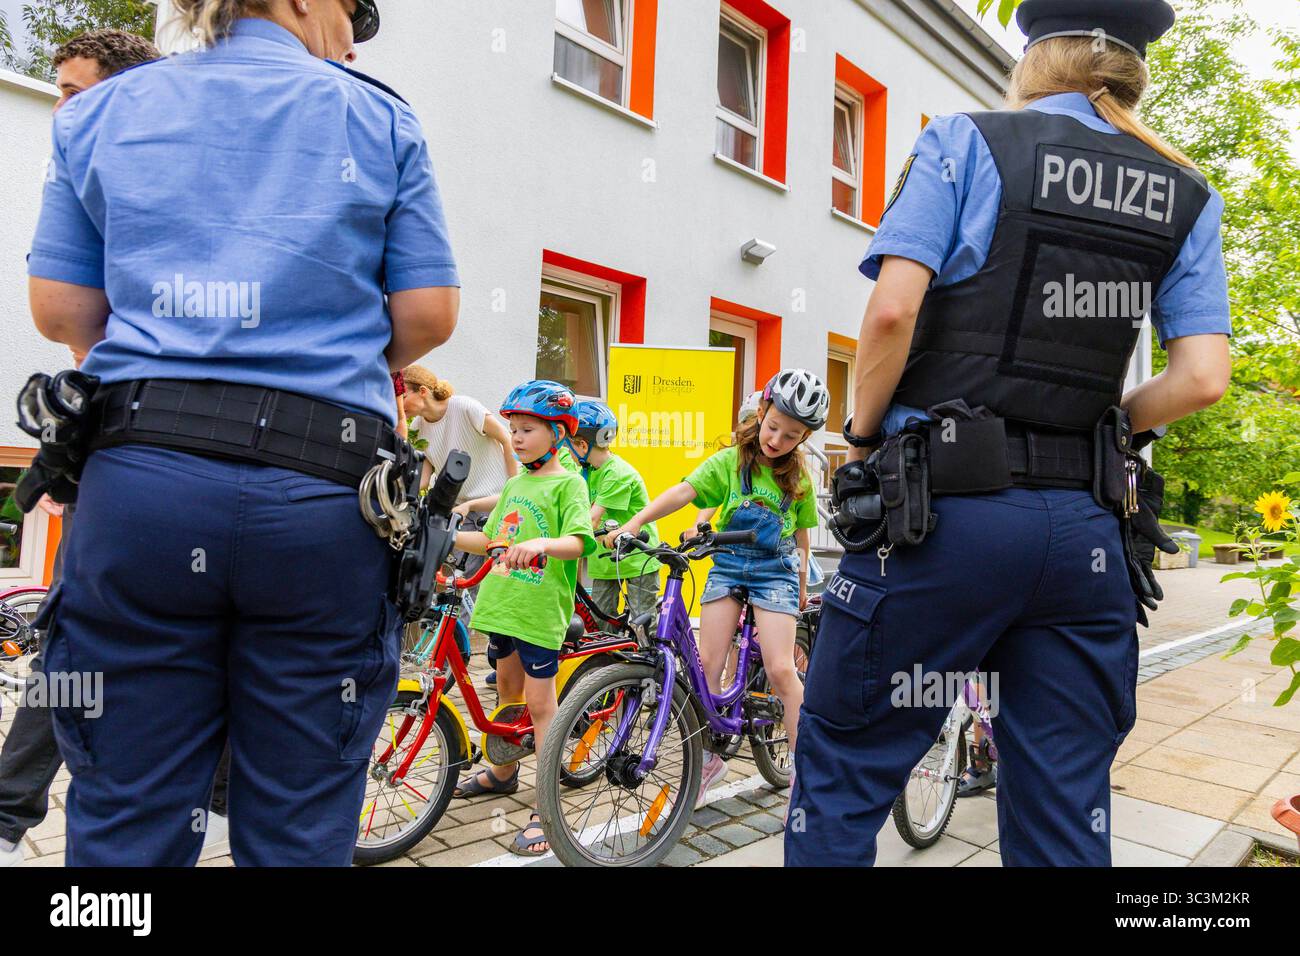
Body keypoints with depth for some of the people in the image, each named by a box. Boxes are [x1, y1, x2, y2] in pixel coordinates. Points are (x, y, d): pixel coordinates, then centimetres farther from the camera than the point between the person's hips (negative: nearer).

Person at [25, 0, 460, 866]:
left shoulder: (100, 110, 15)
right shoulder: (377, 117, 9)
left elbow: (60, 309, 10)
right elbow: (429, 314, 3)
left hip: (141, 479, 3)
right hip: (319, 496, -2)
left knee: (125, 824, 13)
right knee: (301, 832, 10)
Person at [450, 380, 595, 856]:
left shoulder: (568, 483, -8)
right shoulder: (514, 484, 15)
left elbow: (577, 541, -22)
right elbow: (490, 540, 18)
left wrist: (541, 544, -41)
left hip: (541, 609, -7)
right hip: (502, 603, 7)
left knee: (540, 703, -1)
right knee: (508, 689, 21)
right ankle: (504, 772, 41)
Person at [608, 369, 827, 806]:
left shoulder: (799, 479, 4)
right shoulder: (730, 461, -2)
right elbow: (683, 492, -16)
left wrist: (801, 586, 18)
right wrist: (634, 522, -28)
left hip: (775, 570, 0)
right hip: (728, 564, 1)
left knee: (780, 669, -10)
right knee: (707, 663, -5)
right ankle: (708, 756, 13)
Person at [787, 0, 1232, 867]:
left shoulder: (967, 142, 2)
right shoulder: (1187, 199, 13)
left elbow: (892, 310, -12)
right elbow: (1203, 379, 3)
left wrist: (863, 433, 3)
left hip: (941, 509, -4)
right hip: (1088, 528, 5)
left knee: (841, 774, 9)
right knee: (1068, 813, 15)